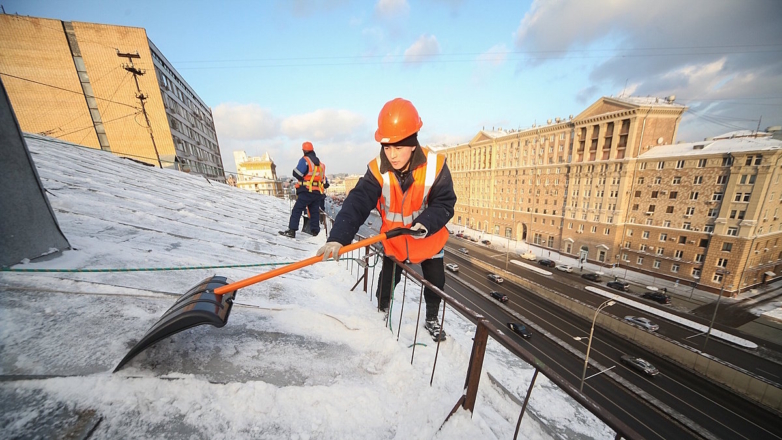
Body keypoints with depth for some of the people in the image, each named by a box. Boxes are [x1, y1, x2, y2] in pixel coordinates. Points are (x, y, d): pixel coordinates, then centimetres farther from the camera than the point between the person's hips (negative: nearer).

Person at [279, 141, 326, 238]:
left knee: (297, 210, -3)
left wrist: (302, 178, 8)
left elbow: (296, 173, -11)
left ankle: (292, 231, -9)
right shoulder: (320, 162, 15)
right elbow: (323, 179, 16)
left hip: (307, 191, -6)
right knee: (314, 211, 15)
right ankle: (315, 231, 19)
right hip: (318, 192, 6)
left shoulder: (305, 160, -5)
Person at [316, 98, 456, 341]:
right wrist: (338, 237, -49)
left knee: (436, 281, 15)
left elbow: (444, 203, -19)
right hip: (393, 238, 0)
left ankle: (432, 320, 44)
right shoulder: (377, 170, -24)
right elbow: (357, 203, -34)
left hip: (429, 237, 1)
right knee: (388, 280, 13)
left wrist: (426, 222, -39)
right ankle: (381, 311, 45)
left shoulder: (435, 166, -25)